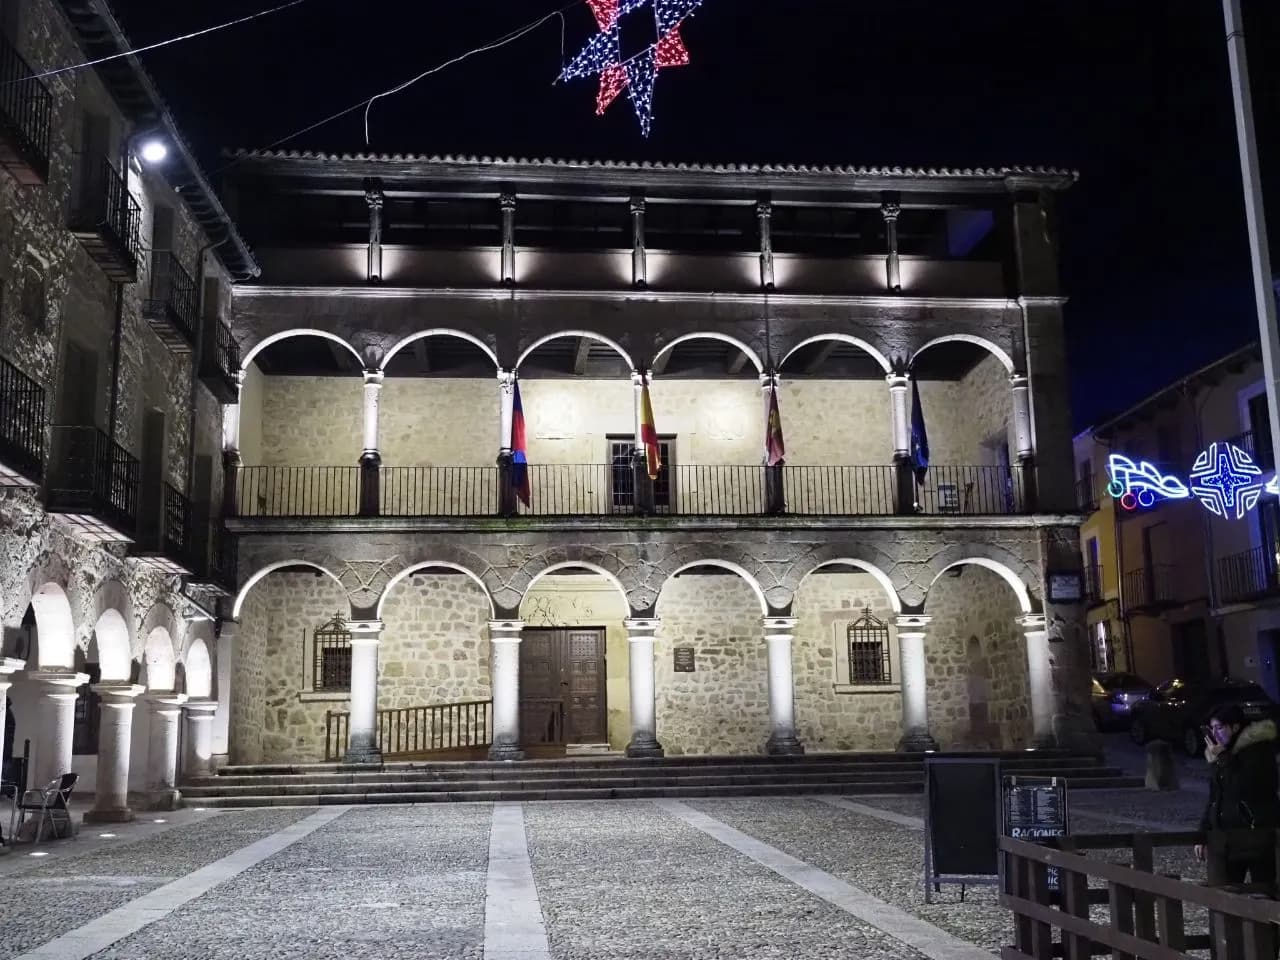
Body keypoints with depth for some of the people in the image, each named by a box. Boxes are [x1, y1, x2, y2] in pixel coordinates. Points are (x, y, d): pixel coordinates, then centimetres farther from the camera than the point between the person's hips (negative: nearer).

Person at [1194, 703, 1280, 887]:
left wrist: (1222, 760, -17)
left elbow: (1245, 788, -22)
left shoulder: (1259, 749, -9)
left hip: (1258, 836, -7)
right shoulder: (1221, 753, 13)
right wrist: (1203, 834, 16)